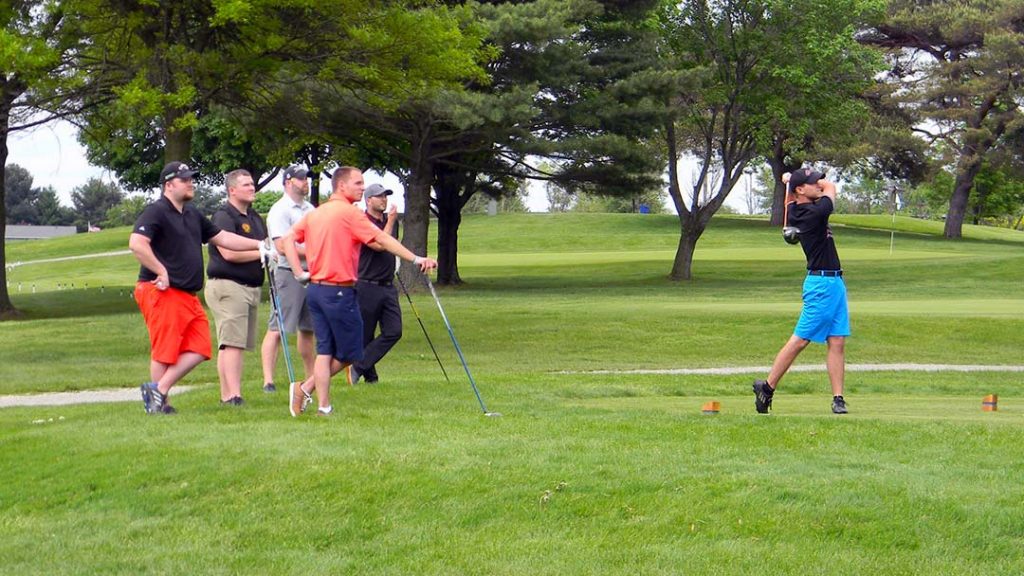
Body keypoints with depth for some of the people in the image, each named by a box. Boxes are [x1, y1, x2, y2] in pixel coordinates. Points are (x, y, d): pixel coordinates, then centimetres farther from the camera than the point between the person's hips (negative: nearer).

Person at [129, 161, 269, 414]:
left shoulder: (192, 214, 19)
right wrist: (161, 271, -20)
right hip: (162, 292, -9)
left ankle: (158, 389, 8)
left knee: (198, 348, 3)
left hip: (188, 295, 9)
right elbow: (136, 243, -23)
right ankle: (157, 403, 5)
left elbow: (221, 237, 25)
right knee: (164, 351, -5)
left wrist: (258, 245, 18)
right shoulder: (156, 212, -10)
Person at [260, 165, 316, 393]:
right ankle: (268, 380, -13)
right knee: (277, 329, -10)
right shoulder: (280, 210, -8)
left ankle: (311, 377, 23)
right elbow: (283, 247, -18)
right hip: (290, 274, -8)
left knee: (308, 328, 15)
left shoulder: (310, 209, 17)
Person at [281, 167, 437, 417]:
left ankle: (324, 406, 3)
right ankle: (306, 388, 3)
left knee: (325, 350, 8)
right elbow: (382, 240, -16)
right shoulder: (348, 212, -9)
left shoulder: (315, 213, 14)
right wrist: (416, 259, -18)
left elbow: (288, 239, 12)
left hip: (316, 289, 8)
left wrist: (300, 273, 8)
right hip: (339, 291, -8)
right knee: (349, 353, 4)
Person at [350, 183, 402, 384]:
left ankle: (360, 367, -1)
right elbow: (379, 245, -23)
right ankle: (369, 375, 13)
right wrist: (390, 221, -16)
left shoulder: (391, 221, 13)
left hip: (388, 286, 7)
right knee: (365, 335, 2)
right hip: (367, 286, -7)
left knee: (394, 331, -6)